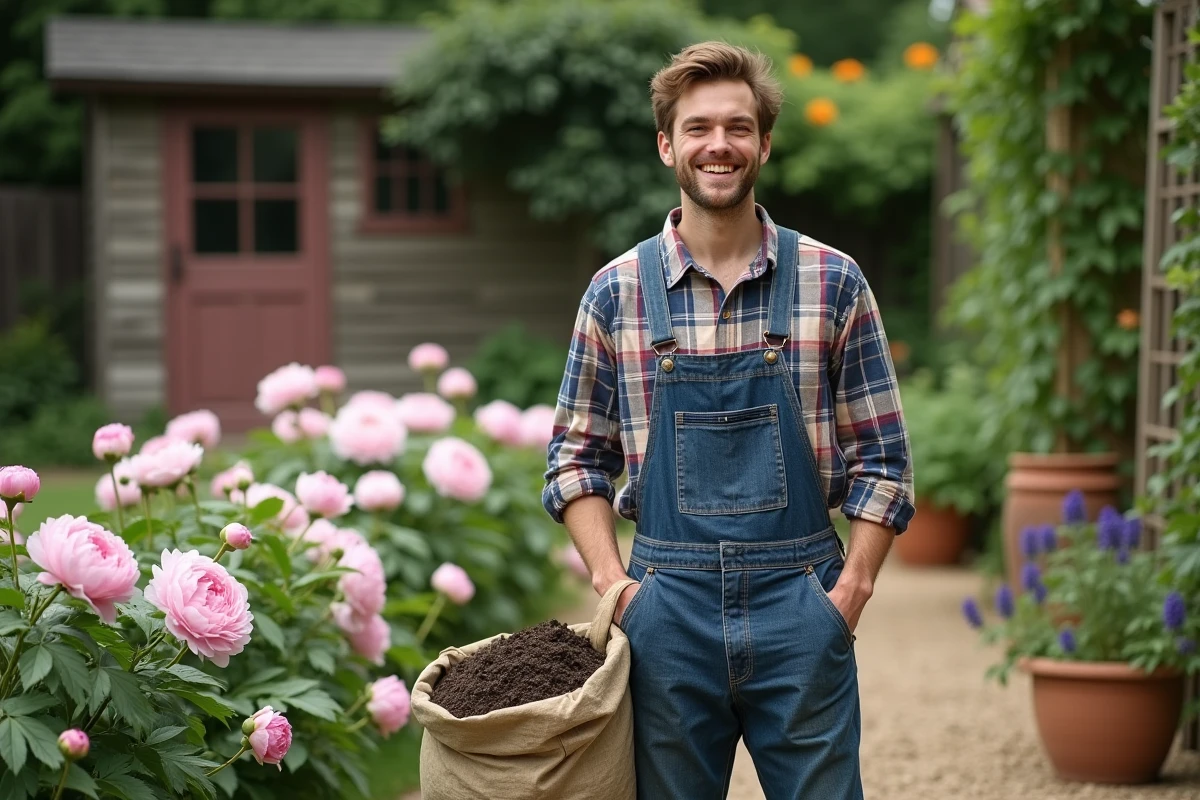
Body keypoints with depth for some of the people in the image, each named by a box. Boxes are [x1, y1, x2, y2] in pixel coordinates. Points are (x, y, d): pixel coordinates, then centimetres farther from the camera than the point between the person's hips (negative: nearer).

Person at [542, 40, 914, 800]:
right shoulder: (617, 291, 3)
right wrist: (614, 585, -3)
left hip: (800, 603, -1)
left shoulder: (833, 283, 1)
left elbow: (882, 458, 3)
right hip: (668, 610, 1)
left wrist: (850, 590, -6)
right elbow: (577, 457, 9)